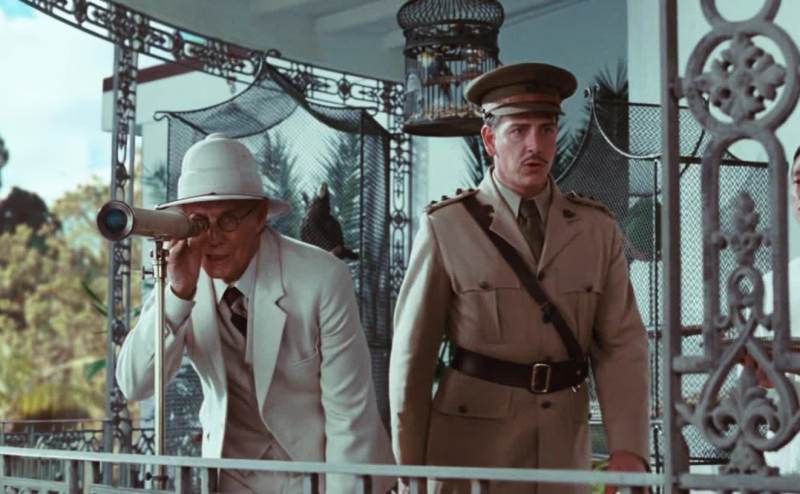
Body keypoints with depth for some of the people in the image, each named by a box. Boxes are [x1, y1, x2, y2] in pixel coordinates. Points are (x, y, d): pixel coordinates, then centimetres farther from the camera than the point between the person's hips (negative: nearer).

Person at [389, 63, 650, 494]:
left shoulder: (598, 230, 4)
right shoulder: (446, 228, -3)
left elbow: (621, 345, -1)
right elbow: (412, 355, -1)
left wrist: (628, 451, -13)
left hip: (564, 451, 3)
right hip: (470, 446, -2)